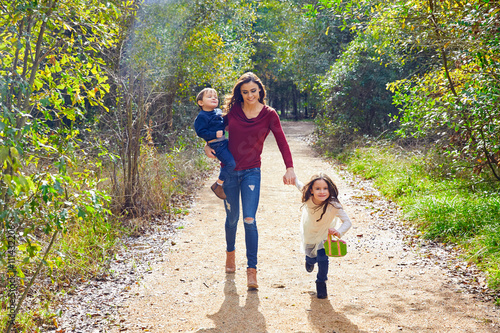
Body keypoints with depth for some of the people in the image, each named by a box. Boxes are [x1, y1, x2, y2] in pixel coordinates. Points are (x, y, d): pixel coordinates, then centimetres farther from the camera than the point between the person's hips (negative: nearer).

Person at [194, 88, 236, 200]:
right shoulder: (202, 117, -12)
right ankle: (218, 185, -4)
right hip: (216, 145, -9)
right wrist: (214, 134, -23)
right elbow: (200, 131, -18)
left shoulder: (219, 112, 13)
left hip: (225, 141, 9)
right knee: (231, 163, -17)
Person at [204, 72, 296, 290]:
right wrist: (209, 145, -2)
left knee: (249, 220, -11)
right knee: (232, 218, 14)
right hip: (229, 171, 2)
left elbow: (282, 142, -8)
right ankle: (230, 253, 42)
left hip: (251, 172, -2)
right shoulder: (233, 110, 1)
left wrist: (289, 168, -19)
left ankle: (252, 271, -5)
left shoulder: (269, 114, -4)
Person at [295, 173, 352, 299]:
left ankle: (321, 283, 20)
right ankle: (309, 260, 57)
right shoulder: (308, 198, -33)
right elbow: (299, 185, -10)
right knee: (312, 258, 16)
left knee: (322, 258, -11)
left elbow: (347, 222, -43)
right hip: (309, 232, 2)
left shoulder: (333, 204, -40)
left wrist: (339, 232, -61)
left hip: (325, 232, -2)